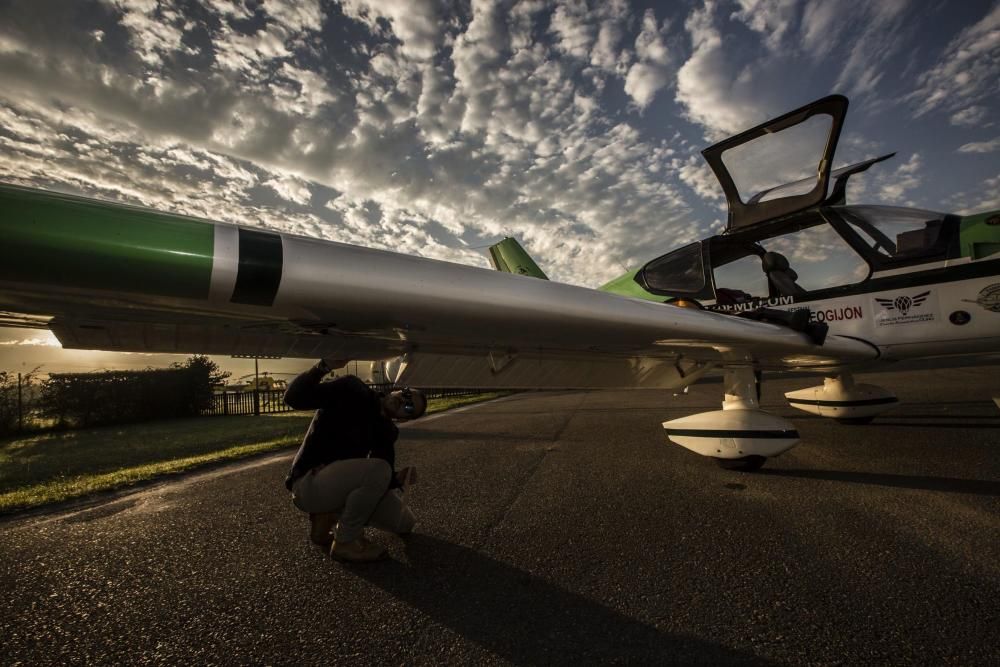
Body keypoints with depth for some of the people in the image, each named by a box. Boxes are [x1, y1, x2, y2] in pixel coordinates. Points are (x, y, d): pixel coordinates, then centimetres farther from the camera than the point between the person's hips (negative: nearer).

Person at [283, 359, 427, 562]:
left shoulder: (387, 432, 4)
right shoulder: (352, 392, -13)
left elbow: (379, 479, 1)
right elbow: (294, 397, -22)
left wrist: (396, 480, -21)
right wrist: (322, 366, -36)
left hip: (339, 483, 7)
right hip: (308, 483, -7)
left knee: (405, 524, 4)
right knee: (379, 469, -32)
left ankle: (330, 514, 12)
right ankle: (345, 542, -11)